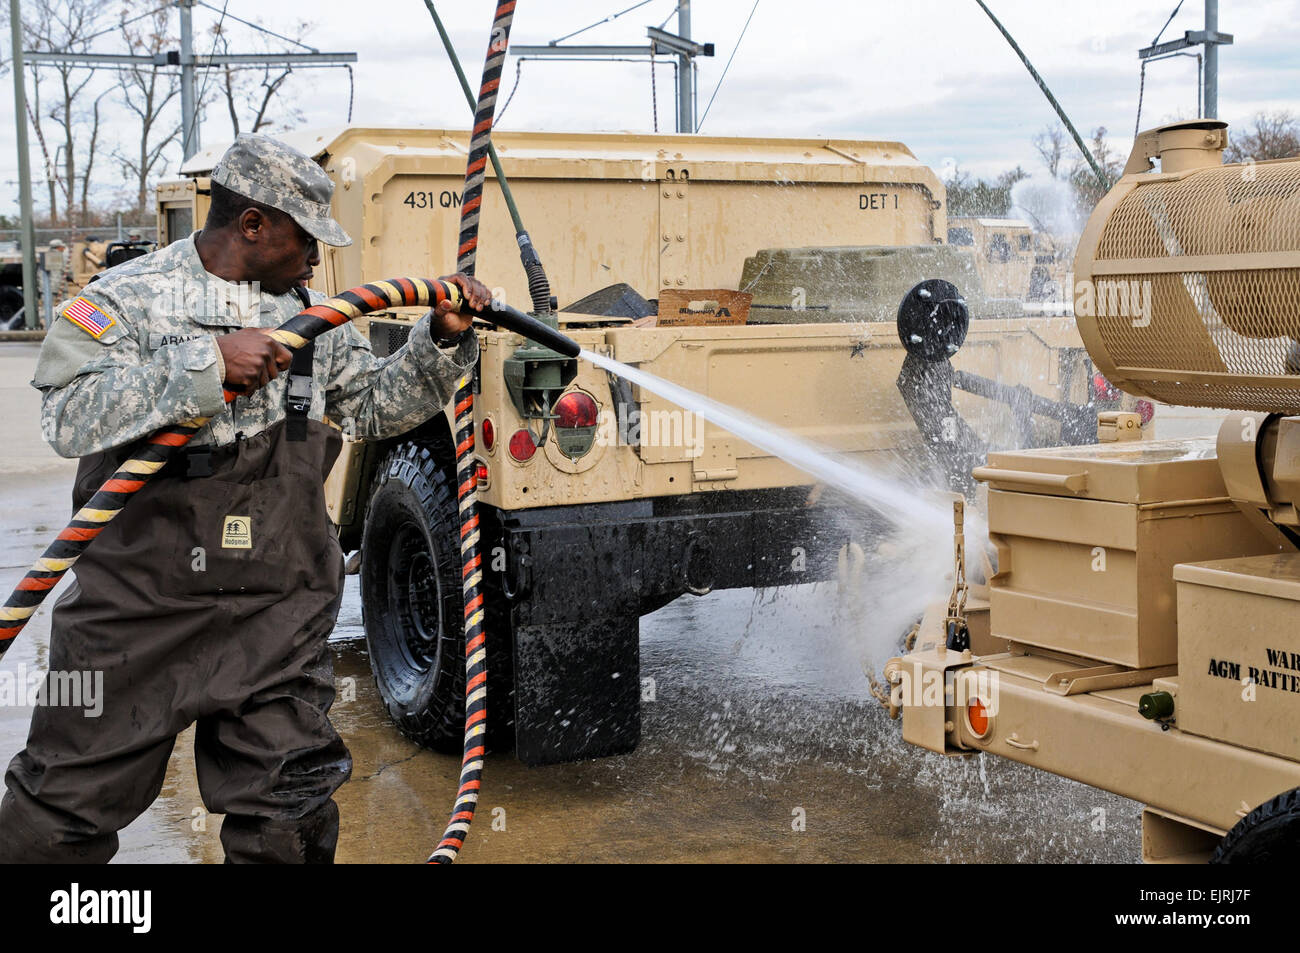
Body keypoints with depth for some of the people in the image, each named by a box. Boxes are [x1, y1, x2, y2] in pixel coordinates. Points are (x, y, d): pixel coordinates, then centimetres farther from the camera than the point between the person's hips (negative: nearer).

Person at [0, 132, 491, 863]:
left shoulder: (311, 317, 10)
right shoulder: (129, 299, -6)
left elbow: (377, 404, 18)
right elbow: (70, 418, -20)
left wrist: (442, 342, 4)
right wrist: (209, 363, -26)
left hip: (279, 614, 4)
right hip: (139, 609, -3)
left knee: (287, 815, 7)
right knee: (67, 803, 10)